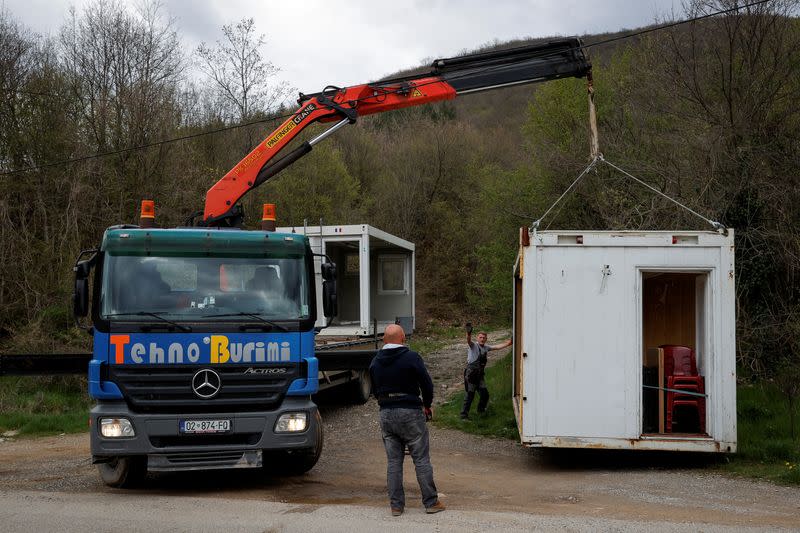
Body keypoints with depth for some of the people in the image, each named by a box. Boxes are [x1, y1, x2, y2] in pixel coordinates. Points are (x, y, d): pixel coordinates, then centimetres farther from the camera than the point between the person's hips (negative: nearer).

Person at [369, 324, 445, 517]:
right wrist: (427, 405, 10)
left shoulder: (375, 362, 5)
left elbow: (375, 391, 13)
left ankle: (396, 505, 9)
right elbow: (427, 384, -6)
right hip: (410, 413, -4)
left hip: (386, 414, 4)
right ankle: (431, 502, 7)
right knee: (421, 459, 3)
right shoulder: (411, 357, -10)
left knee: (393, 461, 9)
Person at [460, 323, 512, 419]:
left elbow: (497, 347, 24)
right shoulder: (473, 346, -6)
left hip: (480, 375, 7)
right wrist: (468, 333, -49)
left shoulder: (486, 348, 15)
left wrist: (508, 344, 21)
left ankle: (481, 410, 31)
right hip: (471, 374, -7)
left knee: (485, 394, 7)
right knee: (469, 395, -6)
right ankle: (464, 415, 1)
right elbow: (469, 341, -28)